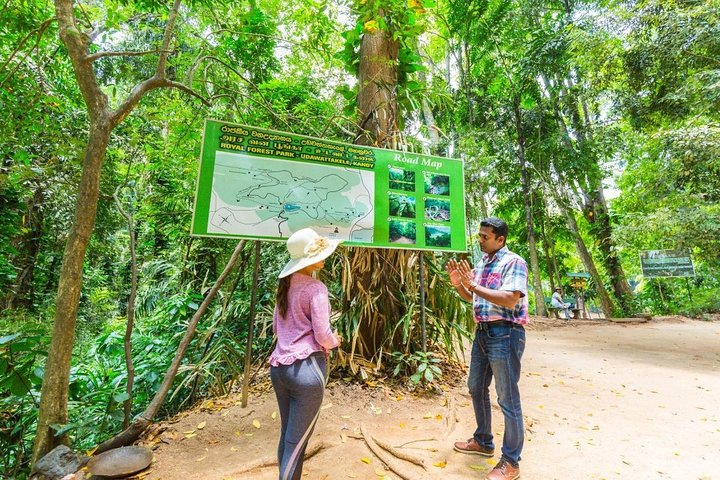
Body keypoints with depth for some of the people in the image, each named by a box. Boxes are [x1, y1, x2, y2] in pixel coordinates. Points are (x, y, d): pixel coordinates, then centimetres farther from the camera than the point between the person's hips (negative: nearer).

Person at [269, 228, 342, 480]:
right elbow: (322, 335, -15)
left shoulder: (286, 283, 7)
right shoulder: (315, 288, -15)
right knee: (296, 442, 7)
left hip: (279, 366, 8)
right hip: (306, 368, -8)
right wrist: (335, 341, 5)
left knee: (286, 436, 22)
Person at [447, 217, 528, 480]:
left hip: (505, 334, -8)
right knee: (476, 388, 19)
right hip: (482, 333, 9)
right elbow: (471, 298, 17)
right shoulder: (481, 263, 12)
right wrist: (458, 284, -1)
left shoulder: (514, 263, -12)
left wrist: (473, 284, -24)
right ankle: (483, 441, 39)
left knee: (508, 399, 3)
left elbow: (510, 300, -24)